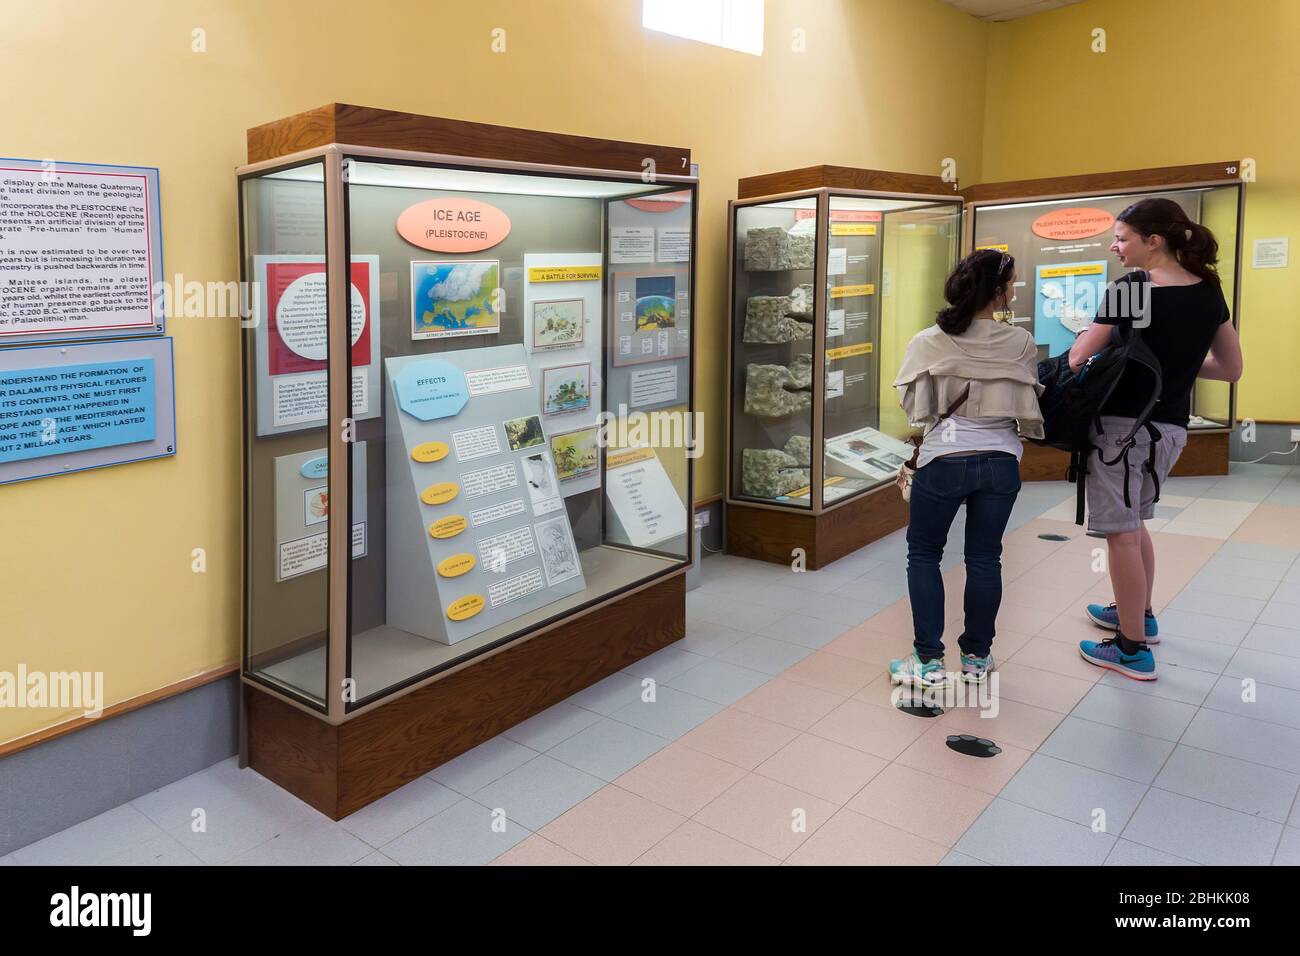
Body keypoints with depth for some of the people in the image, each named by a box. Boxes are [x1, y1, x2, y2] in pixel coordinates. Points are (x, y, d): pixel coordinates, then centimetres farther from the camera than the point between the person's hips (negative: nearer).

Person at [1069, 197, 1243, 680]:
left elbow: (1079, 359, -14)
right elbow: (1231, 368, 12)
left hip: (1122, 424, -7)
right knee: (1133, 524, 24)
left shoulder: (1130, 292, -16)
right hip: (1171, 427, 7)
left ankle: (1133, 650, 9)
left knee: (1121, 533, 2)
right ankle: (1140, 615, 38)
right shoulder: (1209, 293, 5)